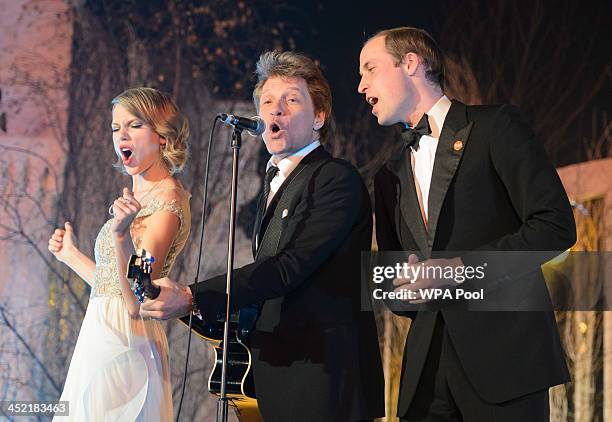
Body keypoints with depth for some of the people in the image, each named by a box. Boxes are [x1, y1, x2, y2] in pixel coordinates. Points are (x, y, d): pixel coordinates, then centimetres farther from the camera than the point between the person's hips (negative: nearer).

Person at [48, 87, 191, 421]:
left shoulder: (167, 199, -13)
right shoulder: (139, 197, 14)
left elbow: (137, 302, -21)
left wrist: (121, 235, -33)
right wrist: (71, 255, 27)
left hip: (123, 344, -9)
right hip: (100, 340, 9)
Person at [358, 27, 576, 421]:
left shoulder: (496, 126, 2)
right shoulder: (390, 177, 22)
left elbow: (556, 225, -8)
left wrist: (460, 268, -15)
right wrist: (408, 293, -1)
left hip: (505, 352, -5)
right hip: (427, 366, 6)